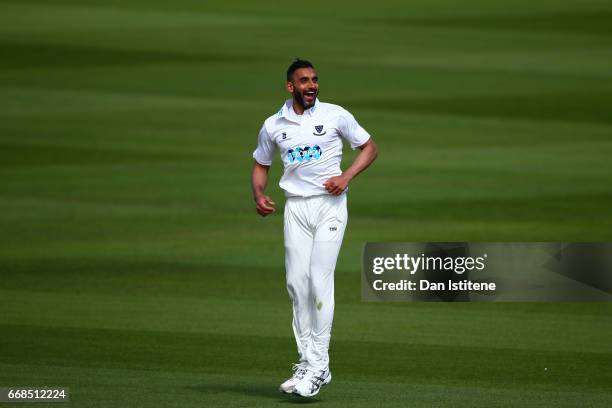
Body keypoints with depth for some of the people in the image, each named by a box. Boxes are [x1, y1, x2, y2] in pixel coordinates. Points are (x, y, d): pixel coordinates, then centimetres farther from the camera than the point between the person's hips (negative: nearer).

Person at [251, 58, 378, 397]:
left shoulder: (335, 115, 0)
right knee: (297, 282, 0)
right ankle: (306, 361, 9)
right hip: (296, 207, 3)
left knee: (320, 280, -11)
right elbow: (261, 165, 20)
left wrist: (345, 177, -8)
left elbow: (369, 147, 8)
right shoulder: (273, 126, 7)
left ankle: (319, 366, -10)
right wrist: (259, 197, 0)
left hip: (330, 204, -3)